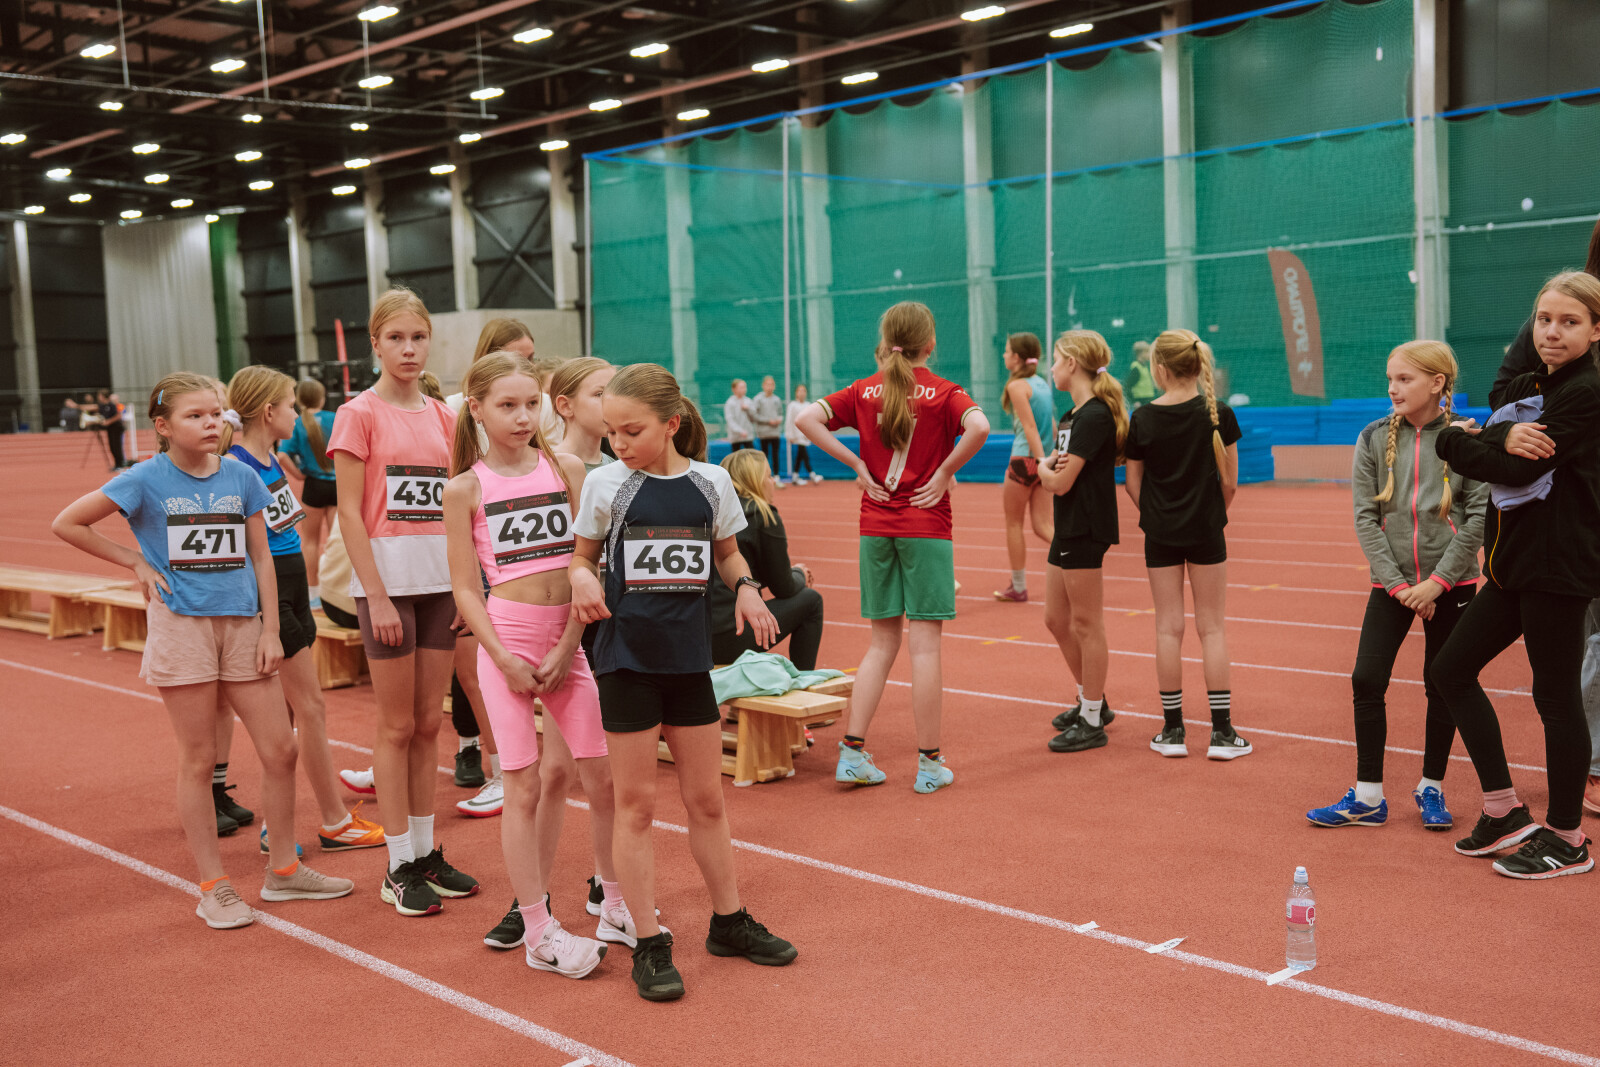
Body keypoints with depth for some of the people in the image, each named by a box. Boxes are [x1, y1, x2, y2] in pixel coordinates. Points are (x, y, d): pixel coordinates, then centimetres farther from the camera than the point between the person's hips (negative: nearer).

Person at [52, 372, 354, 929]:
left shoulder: (242, 477, 5)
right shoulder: (147, 479, -4)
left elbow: (261, 557, 8)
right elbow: (65, 523, 1)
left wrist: (269, 630, 2)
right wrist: (134, 561, -2)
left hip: (241, 623, 3)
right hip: (181, 626, -3)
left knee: (280, 749, 3)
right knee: (198, 759, 3)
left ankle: (283, 869, 20)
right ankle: (214, 887, 14)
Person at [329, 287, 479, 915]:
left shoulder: (441, 415, 11)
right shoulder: (360, 414, -5)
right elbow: (349, 513, -9)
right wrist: (377, 597, -15)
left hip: (441, 579, 5)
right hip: (387, 577, -5)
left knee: (428, 723, 10)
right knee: (397, 726, 1)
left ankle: (426, 852, 20)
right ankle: (399, 868, 11)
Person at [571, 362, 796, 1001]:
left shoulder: (710, 483, 1)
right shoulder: (605, 484, -4)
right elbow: (582, 554, 6)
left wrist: (746, 587, -3)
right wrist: (581, 577, -16)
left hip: (689, 657, 2)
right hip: (626, 656, -2)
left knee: (706, 798, 13)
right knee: (635, 803, 2)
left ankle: (729, 922, 29)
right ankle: (649, 944, 13)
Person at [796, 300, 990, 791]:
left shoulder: (865, 390, 5)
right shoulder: (942, 391, -4)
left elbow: (806, 418, -5)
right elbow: (978, 426, -24)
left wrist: (856, 463, -3)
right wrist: (945, 473, -13)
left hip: (875, 527, 4)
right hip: (926, 528, -4)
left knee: (882, 643, 13)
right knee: (924, 645, 1)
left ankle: (853, 752, 10)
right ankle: (929, 764, 6)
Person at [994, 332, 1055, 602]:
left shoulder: (1017, 386, -10)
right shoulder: (1041, 382, 13)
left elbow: (1030, 427, -17)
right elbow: (1052, 424, 14)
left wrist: (1042, 461, -21)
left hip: (1026, 459, -7)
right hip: (1042, 459, 7)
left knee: (1013, 523, 8)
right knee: (1042, 525, 7)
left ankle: (1018, 587, 15)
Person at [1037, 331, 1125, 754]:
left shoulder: (1094, 416, -17)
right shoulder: (1072, 415, 14)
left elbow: (1060, 482, -19)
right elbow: (1050, 475, 14)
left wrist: (1043, 468, 1)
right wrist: (1051, 465, -8)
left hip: (1087, 532, -10)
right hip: (1067, 529, 10)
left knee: (1086, 625, -1)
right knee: (1056, 620, 16)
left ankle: (1092, 722, 8)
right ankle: (1091, 702, 31)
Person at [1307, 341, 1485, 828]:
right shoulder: (1375, 438, 0)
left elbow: (1480, 514, -7)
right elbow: (1365, 516, -2)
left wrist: (1437, 581, -14)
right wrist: (1396, 583, -10)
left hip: (1450, 583, -2)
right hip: (1391, 583, 2)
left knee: (1442, 684, 7)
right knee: (1367, 680, -4)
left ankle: (1431, 788, 24)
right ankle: (1367, 798, 7)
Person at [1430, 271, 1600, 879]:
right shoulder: (1525, 388, 15)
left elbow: (1518, 471, -20)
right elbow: (1499, 456, 1)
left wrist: (1454, 441, -8)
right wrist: (1505, 437, -21)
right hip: (1515, 560, 9)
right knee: (1451, 670, 10)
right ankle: (1505, 812, 19)